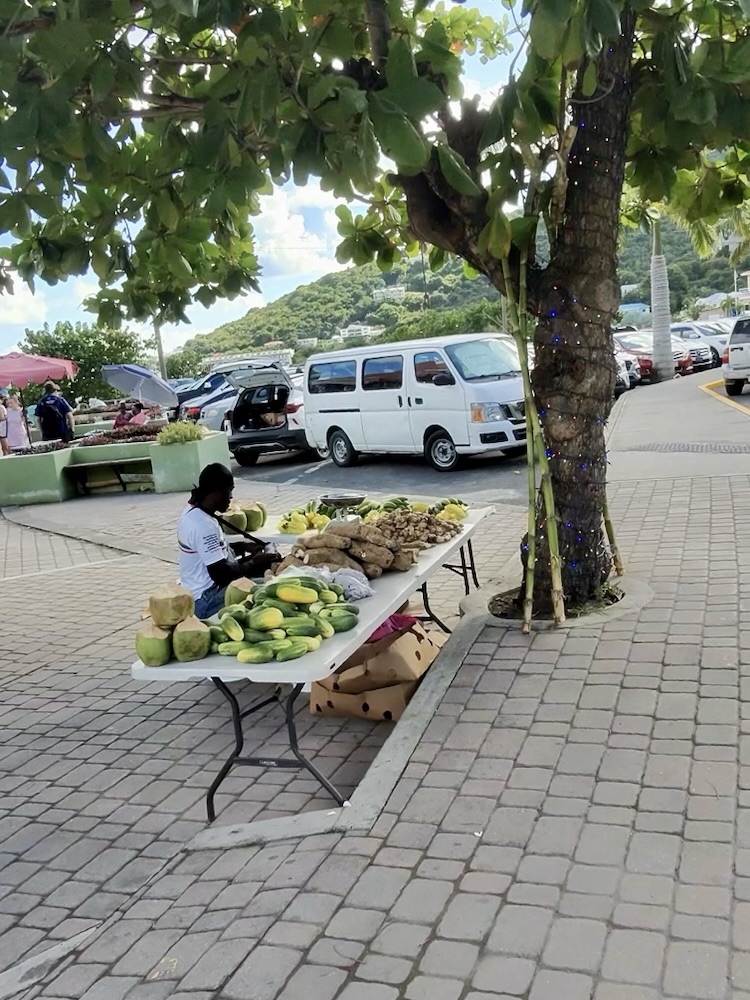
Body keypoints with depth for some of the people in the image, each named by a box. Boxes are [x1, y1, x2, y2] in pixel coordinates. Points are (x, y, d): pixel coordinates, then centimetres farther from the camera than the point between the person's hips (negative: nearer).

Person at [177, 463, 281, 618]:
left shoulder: (193, 511, 4)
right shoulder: (203, 524, -26)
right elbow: (221, 574, -25)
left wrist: (242, 547, 7)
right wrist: (255, 563, -12)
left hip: (203, 588, 10)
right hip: (206, 600, -10)